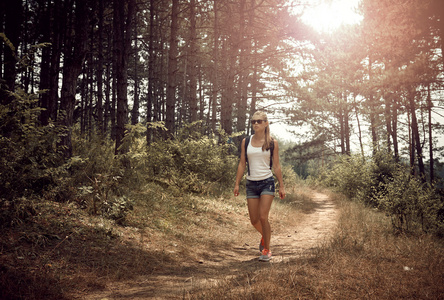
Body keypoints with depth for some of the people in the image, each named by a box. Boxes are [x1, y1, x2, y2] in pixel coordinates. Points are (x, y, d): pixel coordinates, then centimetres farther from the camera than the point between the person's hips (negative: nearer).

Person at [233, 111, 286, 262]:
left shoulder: (272, 143, 0)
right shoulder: (246, 142, 6)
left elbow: (276, 166, 3)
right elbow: (242, 164, 9)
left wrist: (281, 186, 1)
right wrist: (237, 184, 4)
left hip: (267, 182, -3)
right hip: (251, 184, 3)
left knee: (263, 217, -11)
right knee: (254, 220, 7)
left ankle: (266, 250, 5)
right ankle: (265, 235, 39)